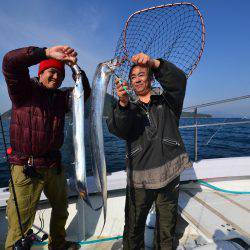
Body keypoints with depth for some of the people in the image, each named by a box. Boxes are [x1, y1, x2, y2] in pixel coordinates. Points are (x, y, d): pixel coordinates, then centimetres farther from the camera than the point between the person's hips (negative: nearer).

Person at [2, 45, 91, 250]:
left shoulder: (61, 97, 10)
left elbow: (84, 91, -2)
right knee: (20, 226, 0)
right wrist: (48, 52, -26)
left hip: (54, 165, 6)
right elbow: (10, 61, -20)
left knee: (61, 210, 23)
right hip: (26, 168, -6)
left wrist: (75, 67, -13)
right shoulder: (25, 89, -4)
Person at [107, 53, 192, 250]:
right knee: (134, 226, 11)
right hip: (139, 178, 0)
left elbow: (179, 80, -12)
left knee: (167, 228, 17)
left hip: (169, 174, 0)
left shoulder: (166, 100, 8)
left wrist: (154, 63, -27)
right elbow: (117, 130, -11)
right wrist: (122, 103, -29)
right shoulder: (128, 108, 8)